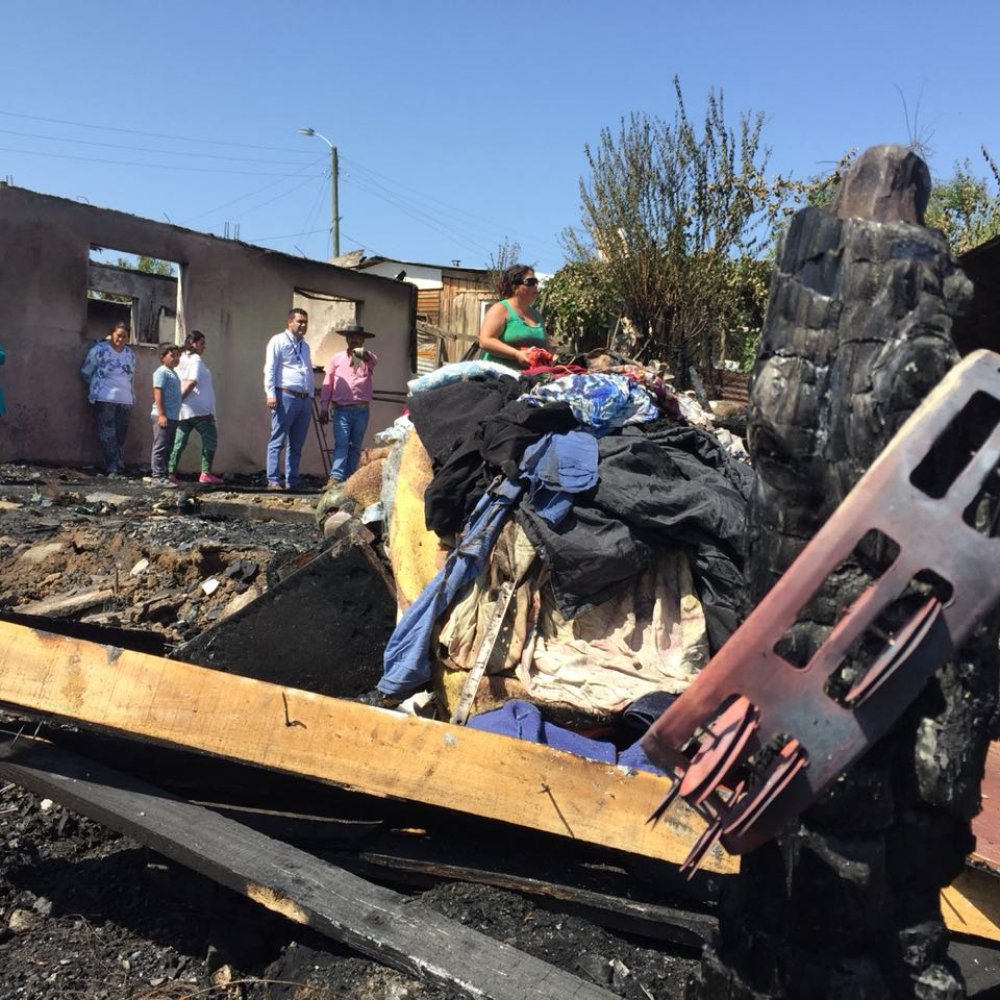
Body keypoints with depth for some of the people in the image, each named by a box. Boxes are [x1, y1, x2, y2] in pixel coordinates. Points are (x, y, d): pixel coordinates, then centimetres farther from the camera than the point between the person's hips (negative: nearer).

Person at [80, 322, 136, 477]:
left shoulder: (131, 354, 13)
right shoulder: (99, 349, -1)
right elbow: (85, 372, 7)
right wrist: (97, 386, 14)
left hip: (125, 400, 4)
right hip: (104, 399, -4)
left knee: (121, 436, 4)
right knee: (108, 435, -7)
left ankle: (120, 469, 8)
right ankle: (112, 469, -9)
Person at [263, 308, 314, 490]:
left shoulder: (305, 346, 23)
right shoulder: (278, 341, 2)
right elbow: (270, 369, -5)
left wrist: (311, 395, 17)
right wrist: (270, 394, -15)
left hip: (305, 399, 7)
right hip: (285, 396, -7)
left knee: (296, 445, 7)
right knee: (277, 442, -7)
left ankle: (292, 481, 11)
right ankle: (273, 480, -7)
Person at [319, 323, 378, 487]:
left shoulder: (368, 359, 9)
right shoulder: (337, 358, 10)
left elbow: (374, 360, -18)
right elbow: (327, 384, 9)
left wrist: (363, 354, -39)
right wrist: (324, 407, 3)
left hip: (361, 410, 1)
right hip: (341, 409, -1)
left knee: (355, 447, 6)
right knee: (341, 444, -12)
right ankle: (335, 477, -21)